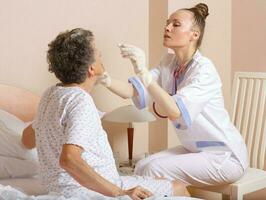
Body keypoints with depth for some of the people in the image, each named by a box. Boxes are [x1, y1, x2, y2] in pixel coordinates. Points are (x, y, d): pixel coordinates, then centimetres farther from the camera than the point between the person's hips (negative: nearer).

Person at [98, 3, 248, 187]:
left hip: (225, 155, -7)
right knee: (142, 166, -8)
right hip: (195, 150, 7)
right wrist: (108, 81, -27)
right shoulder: (169, 63, 2)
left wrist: (143, 72, -43)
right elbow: (133, 91, -8)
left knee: (156, 170, -19)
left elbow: (174, 112, -36)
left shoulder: (204, 69, -22)